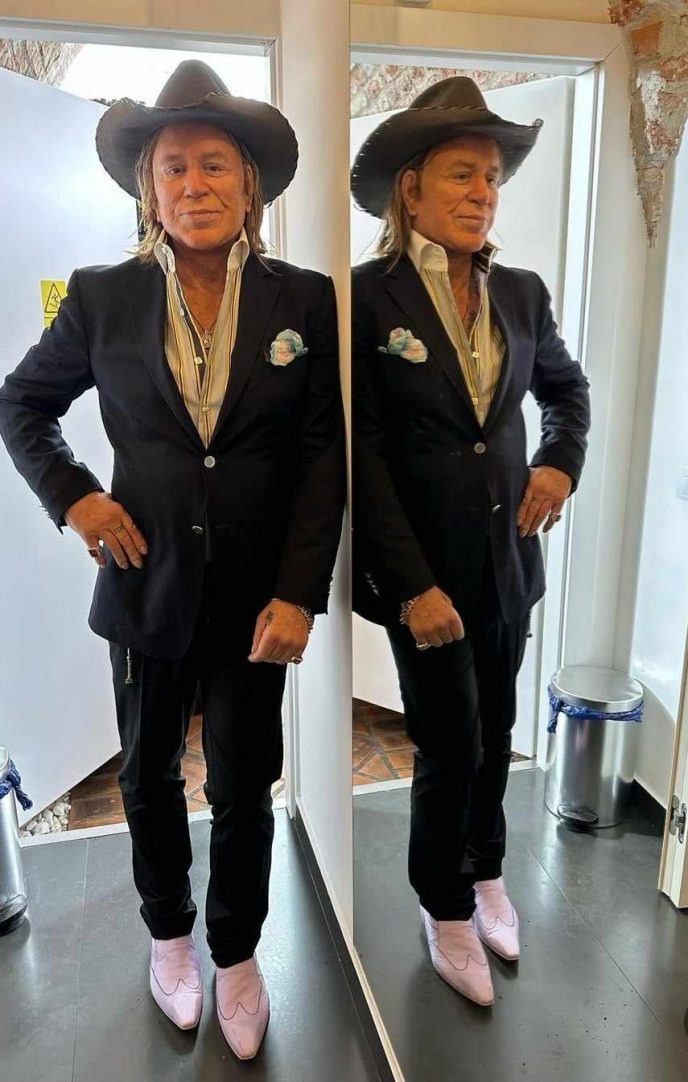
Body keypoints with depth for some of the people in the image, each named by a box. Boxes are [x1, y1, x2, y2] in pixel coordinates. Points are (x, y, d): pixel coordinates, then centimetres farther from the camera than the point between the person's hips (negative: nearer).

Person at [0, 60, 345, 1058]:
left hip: (257, 597, -1)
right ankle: (168, 932, 48)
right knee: (149, 778, 19)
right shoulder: (104, 298, -2)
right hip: (148, 584, 2)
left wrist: (299, 593, -13)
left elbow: (324, 455, -5)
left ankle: (237, 955, 40)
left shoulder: (304, 300, -4)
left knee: (244, 792, 12)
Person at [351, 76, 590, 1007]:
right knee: (449, 746, 6)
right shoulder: (366, 297, -11)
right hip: (424, 568, -4)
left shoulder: (521, 292, 4)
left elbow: (566, 387, 21)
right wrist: (412, 584, -17)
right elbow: (363, 453, -14)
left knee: (495, 731, 18)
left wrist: (562, 462, 2)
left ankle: (487, 872, 44)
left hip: (509, 555, 5)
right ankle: (447, 909, 34)